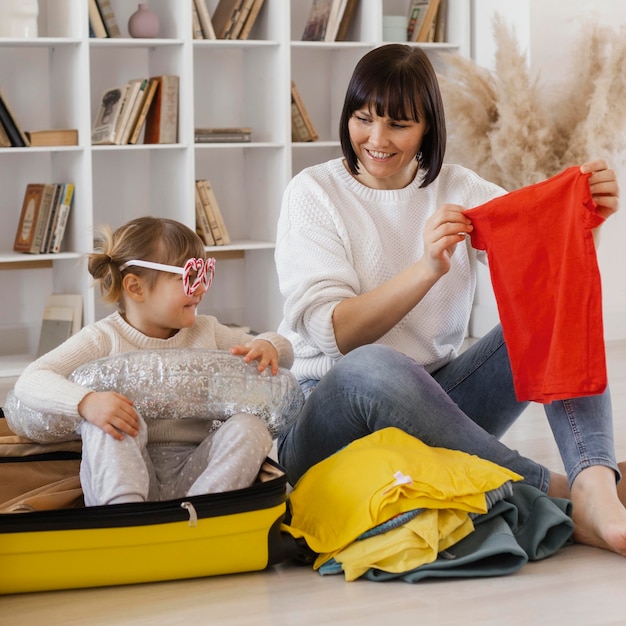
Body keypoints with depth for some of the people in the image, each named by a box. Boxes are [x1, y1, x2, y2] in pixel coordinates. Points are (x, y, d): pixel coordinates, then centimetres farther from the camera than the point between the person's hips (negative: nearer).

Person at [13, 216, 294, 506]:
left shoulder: (206, 331, 13)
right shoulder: (104, 339, -1)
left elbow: (284, 351, 23)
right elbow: (30, 382, -14)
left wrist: (269, 346, -3)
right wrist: (85, 401, -34)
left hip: (191, 474, 3)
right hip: (125, 471, -3)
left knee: (249, 427, -20)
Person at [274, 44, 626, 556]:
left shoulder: (457, 189, 8)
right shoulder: (314, 193, -2)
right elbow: (336, 332, -16)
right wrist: (427, 268, -28)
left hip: (436, 404, 4)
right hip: (332, 409, -4)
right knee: (372, 368, -39)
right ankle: (563, 497, -36)